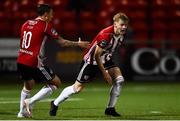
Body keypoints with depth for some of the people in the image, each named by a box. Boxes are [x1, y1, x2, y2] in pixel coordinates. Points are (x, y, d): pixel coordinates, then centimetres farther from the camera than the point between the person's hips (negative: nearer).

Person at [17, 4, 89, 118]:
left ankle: (22, 111, 28)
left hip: (21, 61, 8)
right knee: (56, 82, 5)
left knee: (28, 86, 30)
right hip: (34, 63, -7)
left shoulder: (26, 24, 12)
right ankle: (30, 102, -2)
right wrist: (78, 44, 9)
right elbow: (62, 42, -3)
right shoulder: (46, 25, -8)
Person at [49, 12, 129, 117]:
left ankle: (110, 109, -2)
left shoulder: (122, 34, -8)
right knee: (77, 88, -1)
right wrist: (105, 73, -23)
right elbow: (97, 55, -26)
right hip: (91, 60, -7)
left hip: (105, 59, 7)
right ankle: (55, 104, 21)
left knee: (119, 79, -14)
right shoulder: (106, 35, -32)